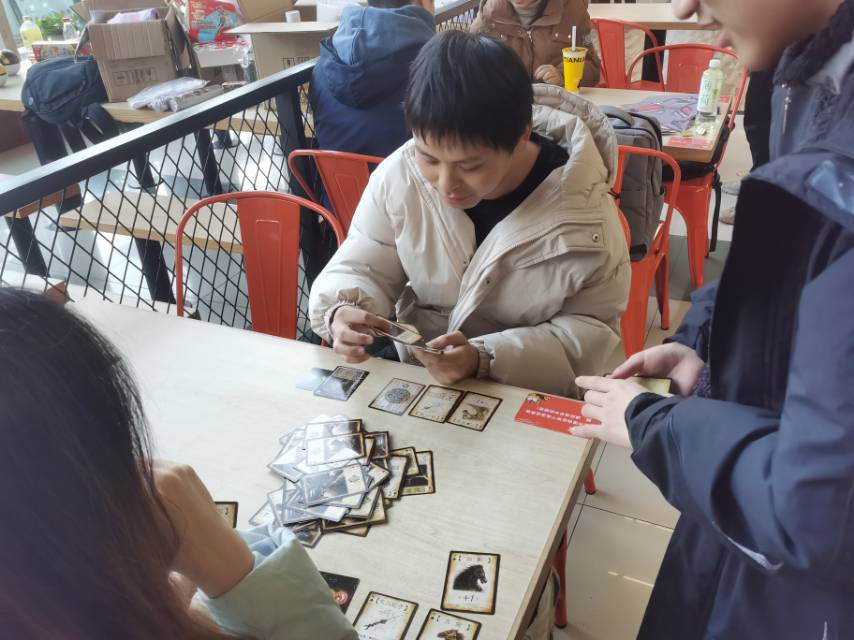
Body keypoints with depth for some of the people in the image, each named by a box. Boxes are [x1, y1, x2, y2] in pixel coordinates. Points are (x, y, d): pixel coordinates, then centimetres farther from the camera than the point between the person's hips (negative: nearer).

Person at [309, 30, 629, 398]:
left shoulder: (583, 209, -18)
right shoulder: (398, 175, -12)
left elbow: (593, 327, -11)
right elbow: (361, 269, 0)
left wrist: (486, 359, -23)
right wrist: (342, 311, -23)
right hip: (414, 380, 2)